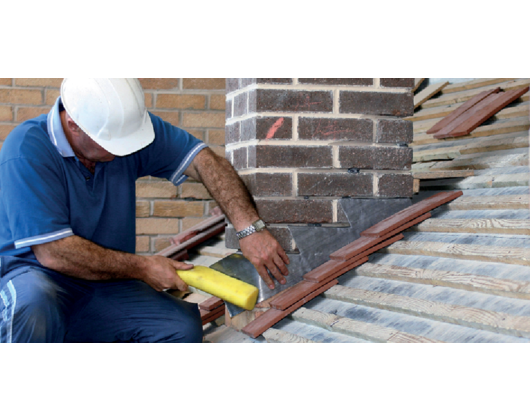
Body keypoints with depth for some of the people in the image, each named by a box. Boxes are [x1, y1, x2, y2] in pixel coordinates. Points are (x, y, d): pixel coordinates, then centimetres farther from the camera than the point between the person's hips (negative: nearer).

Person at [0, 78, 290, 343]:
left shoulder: (127, 125, -5)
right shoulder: (27, 151, -21)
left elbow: (204, 162, -8)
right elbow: (53, 253, -24)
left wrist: (249, 229, -22)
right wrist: (142, 268, -18)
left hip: (107, 289, 5)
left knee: (184, 327, -18)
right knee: (35, 303, -40)